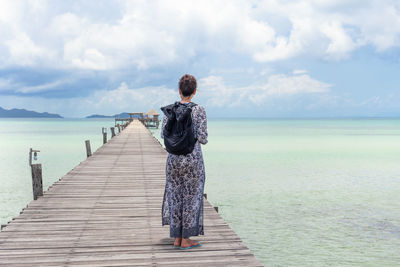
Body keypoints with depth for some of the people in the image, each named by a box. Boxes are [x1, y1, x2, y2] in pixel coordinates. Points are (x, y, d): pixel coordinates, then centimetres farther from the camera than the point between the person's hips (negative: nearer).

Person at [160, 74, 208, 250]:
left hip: (174, 157, 4)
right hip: (193, 158, -3)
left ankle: (177, 238, 18)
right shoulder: (199, 110, -10)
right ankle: (185, 239, 13)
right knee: (191, 197, 7)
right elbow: (202, 138, -12)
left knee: (175, 197, 12)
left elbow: (164, 134, 3)